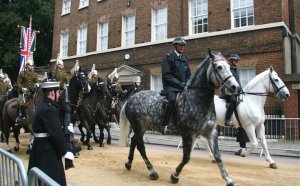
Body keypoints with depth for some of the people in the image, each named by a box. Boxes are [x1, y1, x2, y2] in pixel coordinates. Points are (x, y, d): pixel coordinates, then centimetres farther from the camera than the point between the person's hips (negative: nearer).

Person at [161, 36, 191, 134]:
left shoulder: (184, 58, 19)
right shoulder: (168, 57, 0)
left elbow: (188, 75, 21)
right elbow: (166, 75, -9)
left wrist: (187, 84, 0)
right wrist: (179, 84, -15)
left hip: (183, 87, 7)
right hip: (170, 87, -6)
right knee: (172, 99, -34)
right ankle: (164, 125, -26)